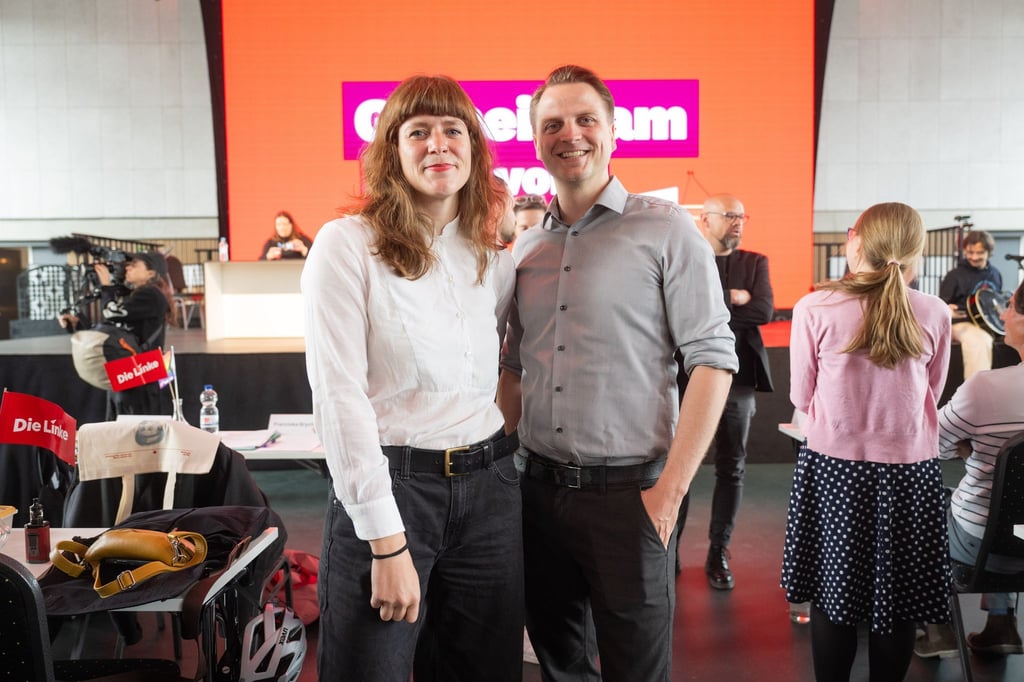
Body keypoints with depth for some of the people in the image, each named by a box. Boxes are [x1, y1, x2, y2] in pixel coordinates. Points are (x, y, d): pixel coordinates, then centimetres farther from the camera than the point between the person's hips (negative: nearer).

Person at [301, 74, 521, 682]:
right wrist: (388, 541, -15)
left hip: (489, 489, 5)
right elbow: (339, 397, -13)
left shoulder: (495, 260, 8)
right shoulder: (347, 245, -7)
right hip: (386, 488, -4)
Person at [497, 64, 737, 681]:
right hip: (539, 486, 5)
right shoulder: (526, 247, 9)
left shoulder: (666, 229, -6)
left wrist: (671, 489, -14)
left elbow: (713, 359, -10)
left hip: (627, 490, -4)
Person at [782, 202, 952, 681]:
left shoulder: (814, 310, -12)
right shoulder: (934, 314, -6)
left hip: (834, 467, -1)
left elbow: (801, 397, -1)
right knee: (897, 600, 15)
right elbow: (933, 393, 8)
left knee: (834, 594, 12)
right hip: (910, 469, 2)